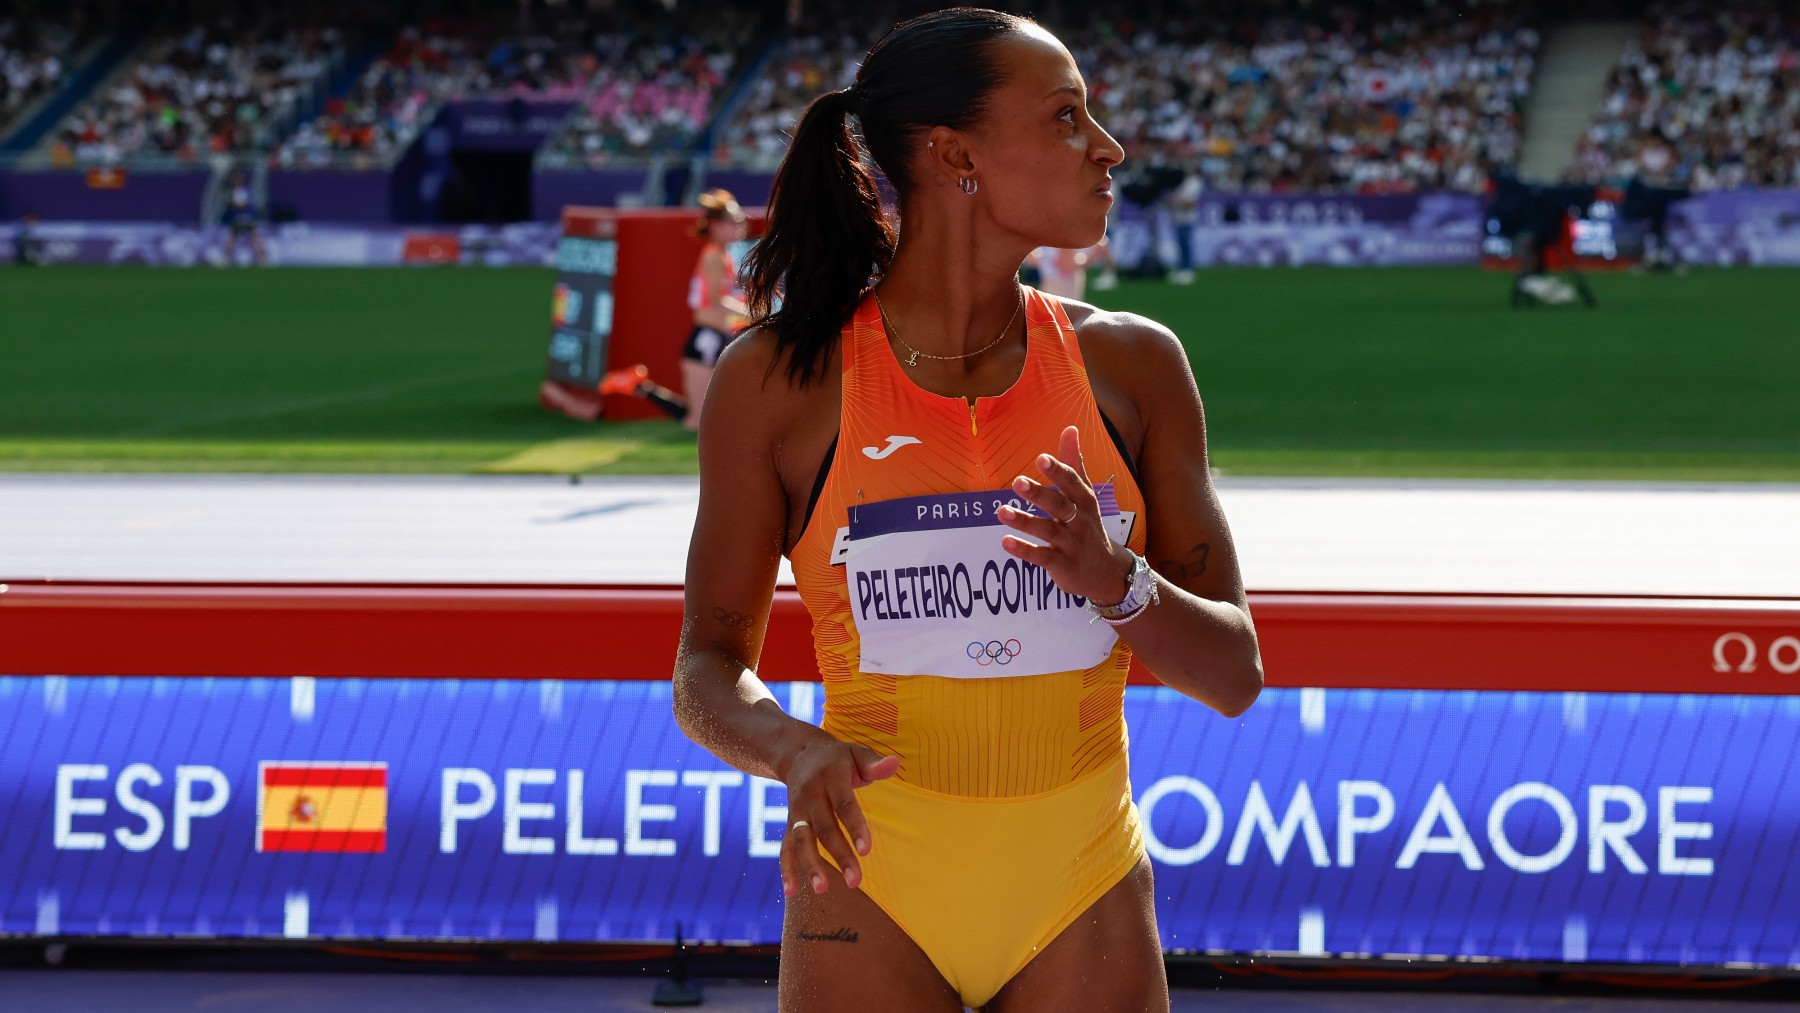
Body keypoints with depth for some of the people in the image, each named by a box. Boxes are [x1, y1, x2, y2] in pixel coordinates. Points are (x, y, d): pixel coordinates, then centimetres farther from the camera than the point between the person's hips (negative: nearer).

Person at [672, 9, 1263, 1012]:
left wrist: (1114, 581, -17)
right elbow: (710, 668, 1)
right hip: (871, 884, -2)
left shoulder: (1130, 365, 3)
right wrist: (793, 750, -20)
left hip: (1081, 890, 2)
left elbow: (1235, 673, 3)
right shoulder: (777, 380, -4)